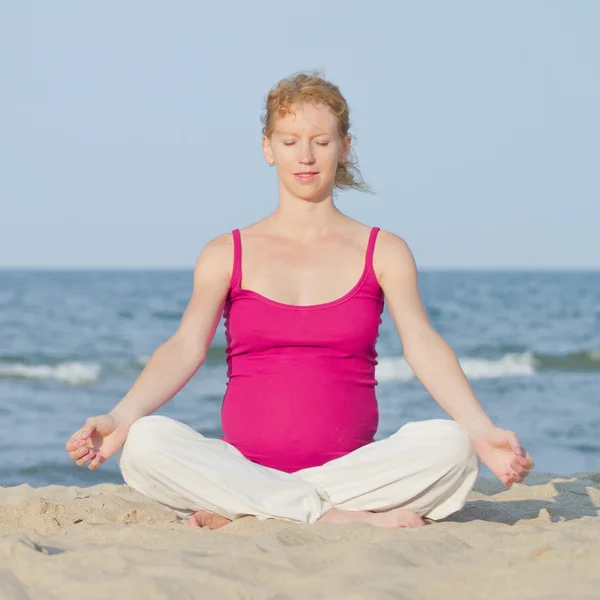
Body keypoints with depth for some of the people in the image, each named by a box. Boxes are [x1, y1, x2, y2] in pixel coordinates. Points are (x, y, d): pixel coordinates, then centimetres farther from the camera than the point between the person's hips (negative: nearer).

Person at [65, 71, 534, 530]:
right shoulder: (228, 255, 10)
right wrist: (118, 420, -21)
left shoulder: (383, 252, 10)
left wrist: (481, 430, -22)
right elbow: (185, 348, -3)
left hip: (350, 470, 1)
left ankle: (238, 515, -25)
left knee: (451, 446, -30)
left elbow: (423, 346, -4)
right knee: (145, 444, -29)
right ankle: (342, 519, -29)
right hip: (244, 471, 0)